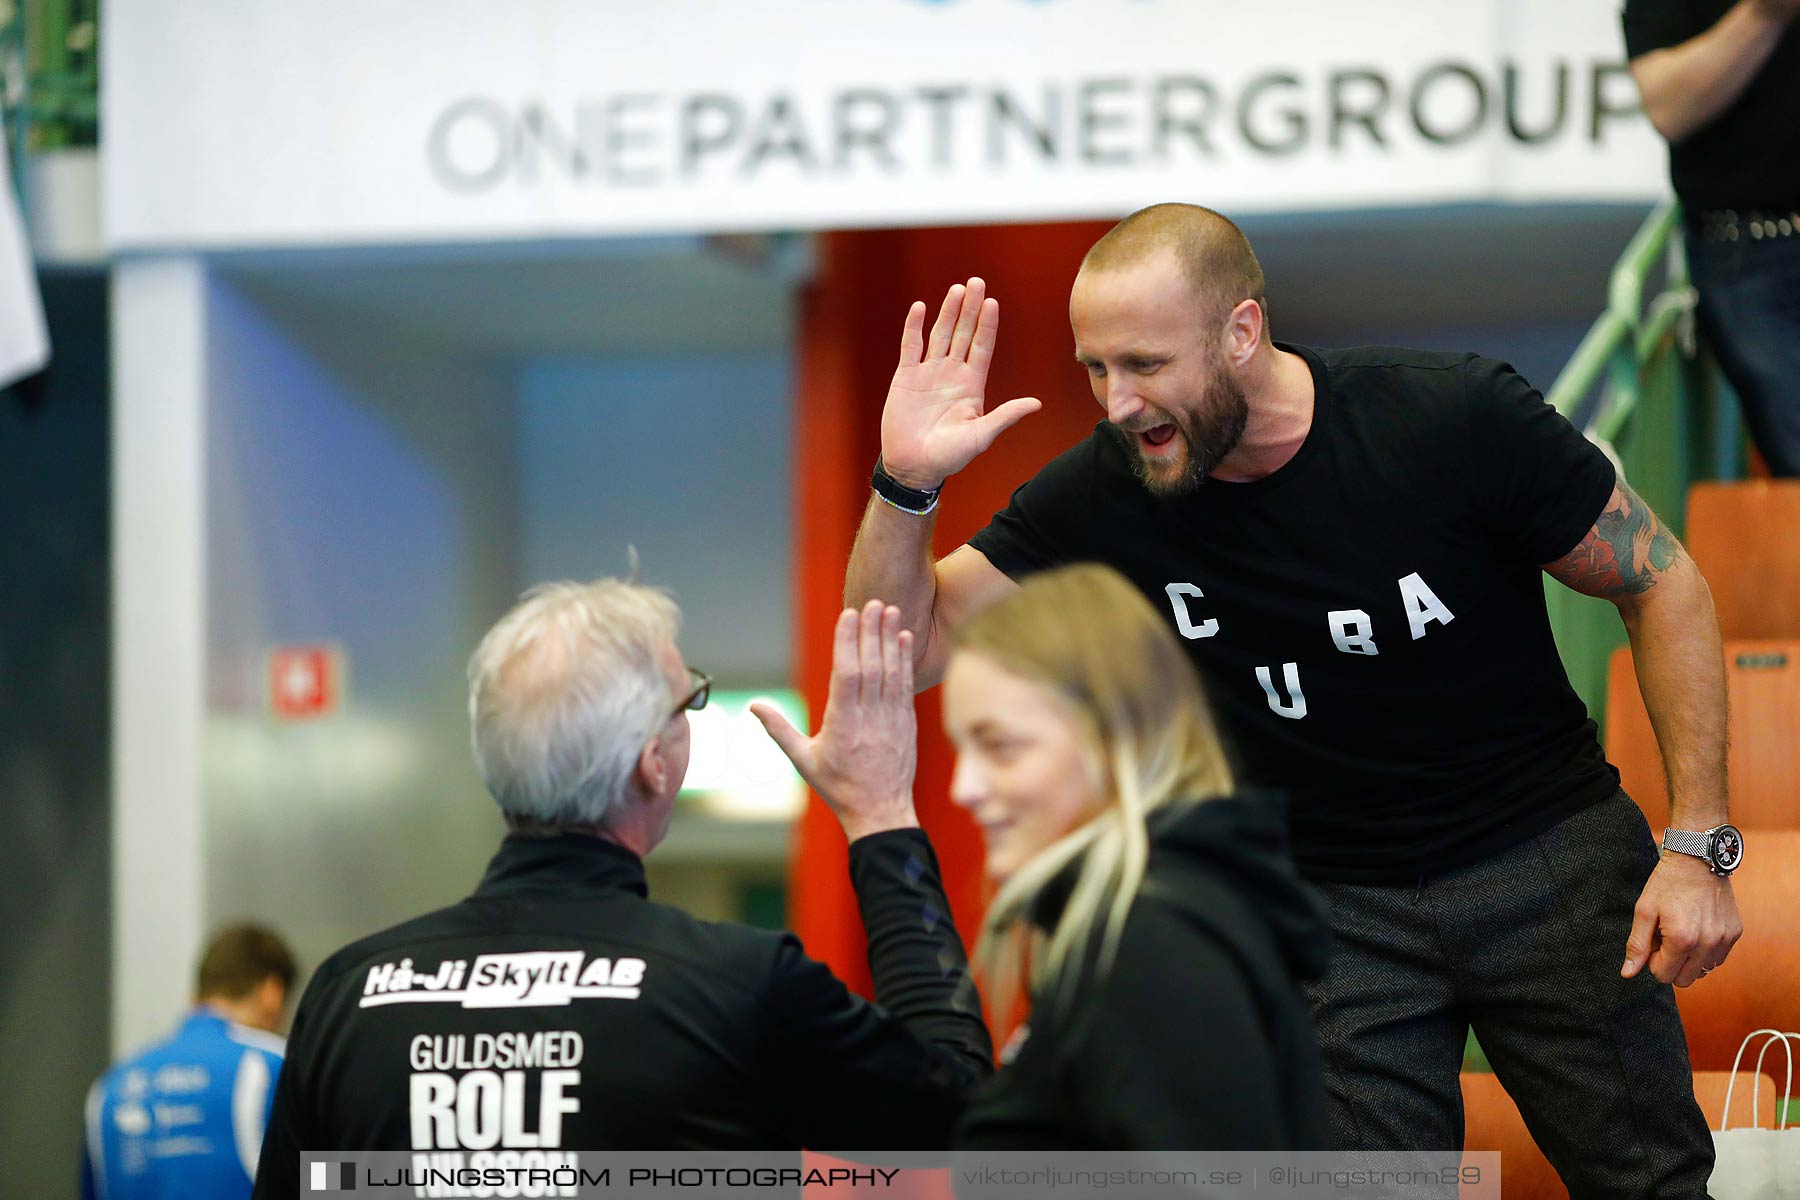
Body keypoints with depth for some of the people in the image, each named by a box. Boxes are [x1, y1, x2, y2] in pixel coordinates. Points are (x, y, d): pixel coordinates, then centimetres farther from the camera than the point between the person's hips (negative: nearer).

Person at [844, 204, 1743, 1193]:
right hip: (1333, 906, 1)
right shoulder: (1104, 494, -12)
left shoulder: (1459, 416, -19)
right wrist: (906, 483, -26)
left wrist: (1697, 845, -13)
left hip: (1549, 856, -1)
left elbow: (1663, 585, -9)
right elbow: (906, 648, -7)